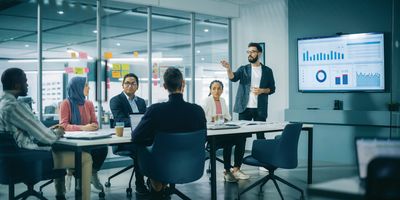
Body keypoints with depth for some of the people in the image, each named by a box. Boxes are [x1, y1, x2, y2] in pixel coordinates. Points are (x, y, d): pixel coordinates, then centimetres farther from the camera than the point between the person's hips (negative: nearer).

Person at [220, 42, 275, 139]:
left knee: (260, 135, 3)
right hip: (244, 108, 0)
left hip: (260, 109, 0)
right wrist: (228, 69, -32)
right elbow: (233, 78, -11)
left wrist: (262, 90, -11)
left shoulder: (267, 71, 7)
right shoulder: (243, 69, 7)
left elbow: (272, 89, 9)